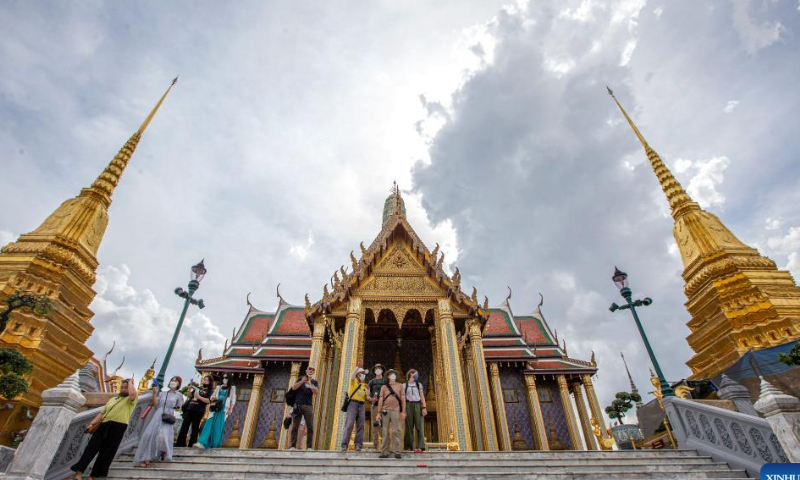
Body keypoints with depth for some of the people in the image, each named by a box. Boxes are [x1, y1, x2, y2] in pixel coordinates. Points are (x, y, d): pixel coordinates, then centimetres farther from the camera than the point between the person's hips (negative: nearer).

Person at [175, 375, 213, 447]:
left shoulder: (210, 391, 0)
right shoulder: (198, 388, 15)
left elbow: (208, 401, -13)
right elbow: (189, 396, 16)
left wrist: (199, 397, -22)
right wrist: (189, 389, -3)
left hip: (198, 411, -5)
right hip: (190, 409, 5)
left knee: (195, 428, 2)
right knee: (184, 426, 2)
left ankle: (191, 444, 8)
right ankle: (180, 443, 8)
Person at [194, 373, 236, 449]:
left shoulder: (232, 388, 9)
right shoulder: (218, 387, 20)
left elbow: (233, 399, 4)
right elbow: (212, 396, 20)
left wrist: (230, 409, -6)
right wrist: (212, 398, -4)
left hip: (224, 409, -3)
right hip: (216, 408, 3)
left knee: (219, 426, -5)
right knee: (209, 424, -13)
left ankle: (215, 444, 4)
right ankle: (202, 443, -21)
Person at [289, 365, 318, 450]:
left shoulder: (314, 382, 14)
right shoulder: (301, 379, 16)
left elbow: (316, 392, -4)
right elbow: (293, 388, 1)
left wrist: (309, 383, -19)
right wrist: (302, 381, -14)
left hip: (308, 406, 0)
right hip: (298, 405, 0)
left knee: (310, 427, -7)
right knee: (295, 427, -3)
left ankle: (309, 447, -5)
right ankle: (292, 446, 0)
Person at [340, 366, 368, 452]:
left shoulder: (364, 385, 19)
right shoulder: (353, 381, 6)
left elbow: (366, 398, 16)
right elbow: (352, 376, -19)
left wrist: (367, 392, -2)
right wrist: (358, 367, -19)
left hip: (361, 406, 5)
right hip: (353, 404, -5)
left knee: (360, 426, 1)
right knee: (349, 424, -11)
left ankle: (358, 445, 6)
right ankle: (344, 445, -8)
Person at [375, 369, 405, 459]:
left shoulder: (400, 386, 12)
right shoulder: (384, 387, 12)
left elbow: (403, 399, 8)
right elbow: (380, 400, 8)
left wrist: (403, 412, -1)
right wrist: (378, 413, 0)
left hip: (395, 411, -1)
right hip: (385, 411, 1)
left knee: (395, 431, -6)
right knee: (385, 432, 1)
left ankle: (396, 452, -4)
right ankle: (385, 452, 4)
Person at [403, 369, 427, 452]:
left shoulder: (419, 384, 16)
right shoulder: (404, 385, 8)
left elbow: (422, 397, 11)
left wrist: (424, 407, -2)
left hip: (417, 405, 1)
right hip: (408, 405, -1)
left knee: (419, 426, -8)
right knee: (409, 426, -2)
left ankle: (420, 446, -11)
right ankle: (409, 446, 5)